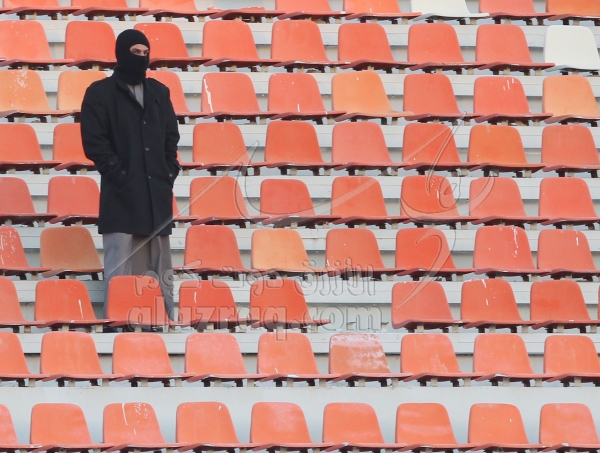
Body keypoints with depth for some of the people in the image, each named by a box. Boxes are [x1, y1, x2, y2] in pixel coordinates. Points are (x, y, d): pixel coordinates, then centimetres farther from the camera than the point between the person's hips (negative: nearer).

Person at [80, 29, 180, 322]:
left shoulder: (159, 92, 16)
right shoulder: (100, 93, 1)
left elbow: (171, 136, 20)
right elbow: (94, 141, -5)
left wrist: (170, 171, 6)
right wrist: (119, 175, -12)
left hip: (157, 194, 5)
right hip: (121, 195, -5)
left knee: (160, 270, 6)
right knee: (121, 269, -10)